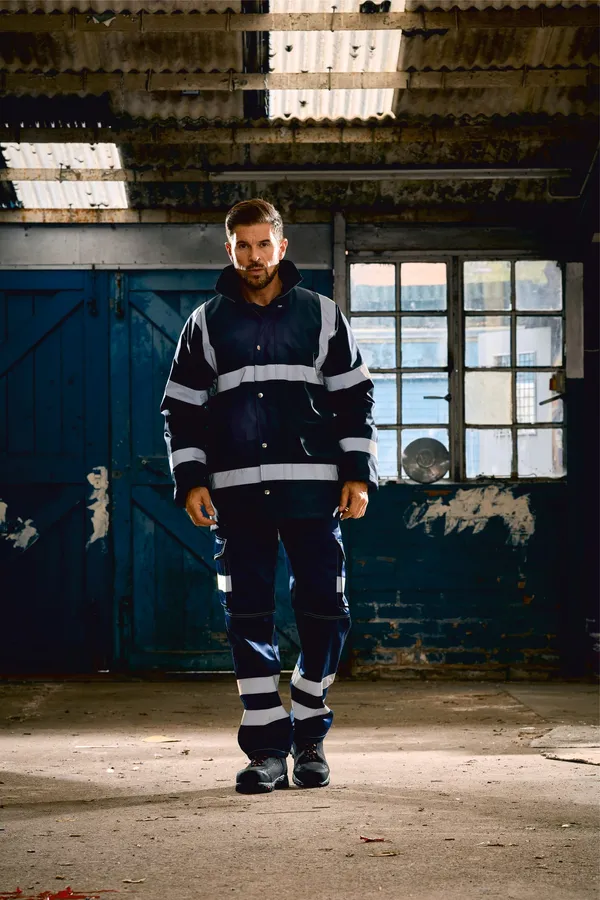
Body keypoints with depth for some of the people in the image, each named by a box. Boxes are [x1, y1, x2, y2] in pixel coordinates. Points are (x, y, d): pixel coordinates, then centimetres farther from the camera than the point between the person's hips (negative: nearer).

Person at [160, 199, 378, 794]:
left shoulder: (320, 315, 9)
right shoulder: (206, 322, 10)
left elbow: (354, 397, 10)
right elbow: (181, 408, 12)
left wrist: (358, 471, 1)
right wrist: (190, 479, 1)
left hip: (311, 485, 0)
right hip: (237, 488, 1)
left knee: (324, 606, -3)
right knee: (248, 616, -1)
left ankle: (309, 736, 15)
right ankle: (267, 747, 6)